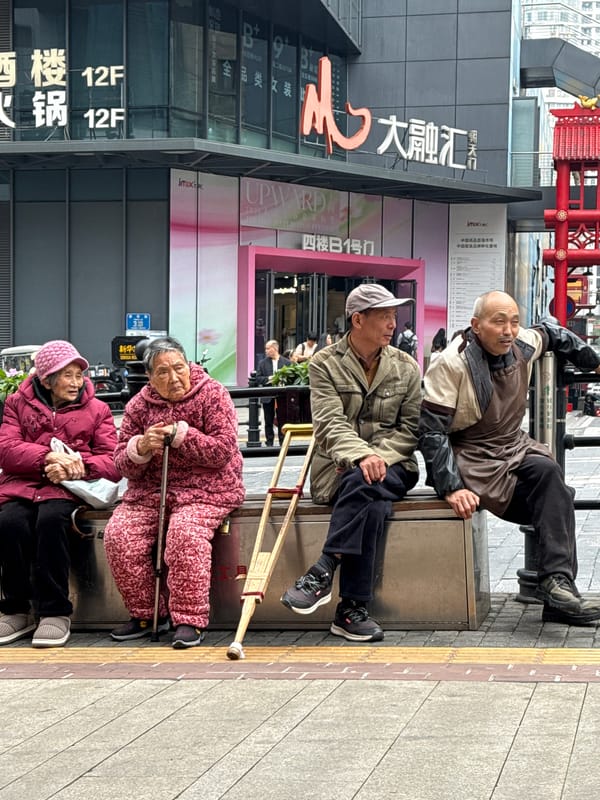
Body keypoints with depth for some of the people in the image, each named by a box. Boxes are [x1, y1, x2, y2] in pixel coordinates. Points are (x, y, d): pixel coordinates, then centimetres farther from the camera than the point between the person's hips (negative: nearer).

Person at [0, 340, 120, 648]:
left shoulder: (96, 410, 14)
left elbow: (113, 463, 3)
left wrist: (75, 466, -17)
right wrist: (49, 458, -18)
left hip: (68, 488, -1)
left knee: (51, 519, -35)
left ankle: (55, 612, -26)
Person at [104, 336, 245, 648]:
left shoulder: (212, 395, -4)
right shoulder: (139, 405, 8)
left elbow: (223, 451, -13)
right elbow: (122, 464, 8)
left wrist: (180, 434, -19)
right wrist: (140, 447, -14)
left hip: (205, 489, -4)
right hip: (149, 491, 5)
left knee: (185, 532, -34)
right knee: (118, 534, -19)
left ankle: (190, 620, -24)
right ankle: (145, 614, -4)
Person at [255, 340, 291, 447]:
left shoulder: (286, 362, 1)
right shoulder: (262, 363, 6)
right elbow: (258, 378, 1)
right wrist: (269, 378, -15)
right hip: (268, 397, 2)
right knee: (269, 422, 6)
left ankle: (283, 442, 11)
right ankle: (269, 443, 12)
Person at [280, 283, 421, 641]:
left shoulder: (407, 368, 11)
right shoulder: (325, 364, 2)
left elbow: (410, 428, 4)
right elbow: (330, 424, -11)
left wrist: (377, 457, -15)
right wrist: (361, 456, -30)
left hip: (391, 466, 2)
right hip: (336, 467, -2)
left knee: (362, 484, -36)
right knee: (372, 504, -35)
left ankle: (323, 571, -35)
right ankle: (353, 608, -35)